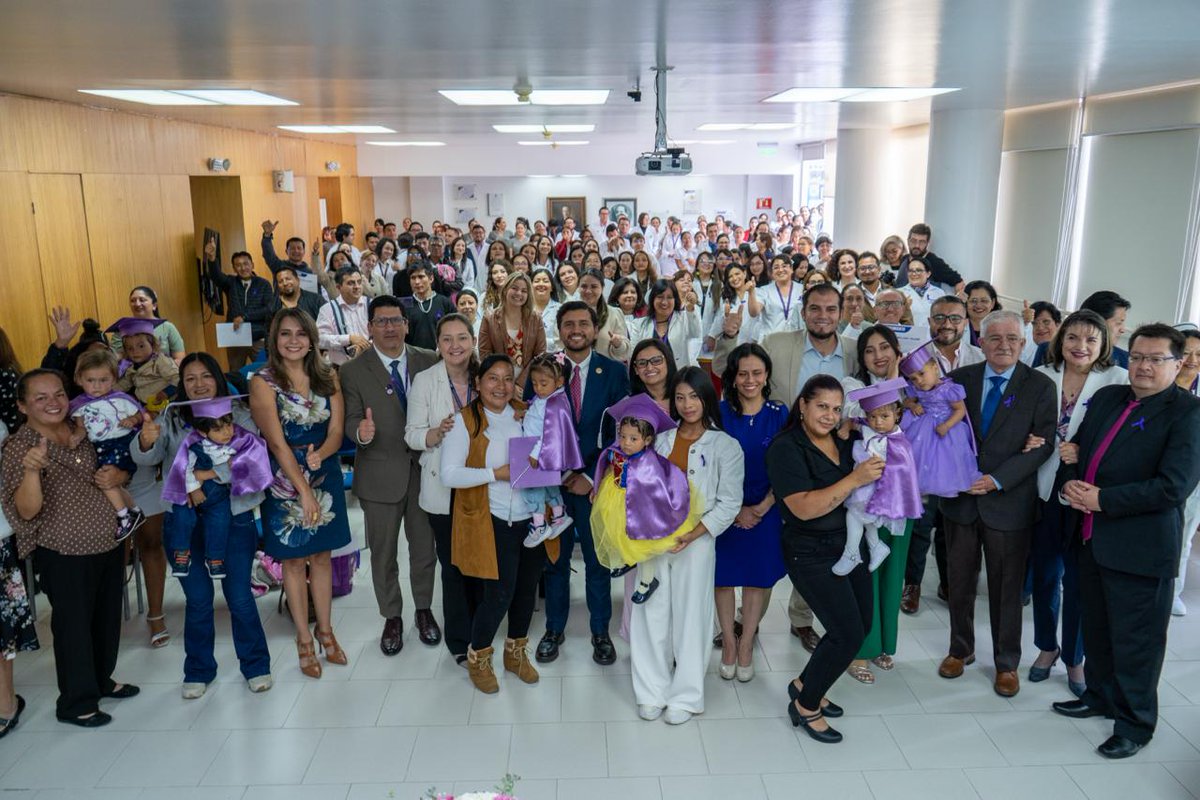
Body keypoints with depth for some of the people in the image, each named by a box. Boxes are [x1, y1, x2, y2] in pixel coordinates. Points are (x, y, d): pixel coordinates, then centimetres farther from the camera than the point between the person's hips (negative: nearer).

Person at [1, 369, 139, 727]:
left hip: (109, 543, 6)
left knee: (108, 617, 18)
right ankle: (76, 702, 23)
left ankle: (102, 680, 40)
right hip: (64, 554, -6)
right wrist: (31, 470, -37)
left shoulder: (83, 431, 3)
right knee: (74, 624, 6)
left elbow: (116, 467, 18)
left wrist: (117, 476, -6)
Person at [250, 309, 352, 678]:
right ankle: (304, 638, 21)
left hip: (325, 475, 3)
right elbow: (277, 443, -14)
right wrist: (303, 489, -17)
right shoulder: (263, 382, -10)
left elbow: (336, 430, -2)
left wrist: (319, 455, -23)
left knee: (321, 555, 13)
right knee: (293, 558, 8)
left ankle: (325, 630, 27)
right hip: (285, 479, -3)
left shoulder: (328, 377, 2)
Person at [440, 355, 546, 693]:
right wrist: (497, 473, -20)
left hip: (530, 517, 5)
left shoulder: (526, 413, 5)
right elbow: (449, 475, -13)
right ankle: (477, 658, 23)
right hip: (492, 521, -5)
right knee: (499, 594, -4)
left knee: (526, 588, 15)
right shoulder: (464, 420, -8)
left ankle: (516, 652, 38)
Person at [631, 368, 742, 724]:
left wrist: (691, 535, -15)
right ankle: (652, 692, 20)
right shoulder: (662, 439, 9)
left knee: (689, 618, 4)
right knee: (651, 614, 6)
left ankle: (685, 696, 19)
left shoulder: (725, 446, -3)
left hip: (695, 542, -3)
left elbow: (729, 504, -6)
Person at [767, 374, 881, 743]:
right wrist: (854, 480, -30)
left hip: (850, 544, 8)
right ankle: (805, 707, 15)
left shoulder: (846, 441, 3)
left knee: (861, 624, 14)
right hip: (811, 554, -8)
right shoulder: (786, 448, -16)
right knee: (849, 634, -8)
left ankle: (804, 685, 34)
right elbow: (804, 507, -26)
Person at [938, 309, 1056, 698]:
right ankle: (960, 649, 34)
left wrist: (997, 479, -18)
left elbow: (1043, 445, -9)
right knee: (959, 582, 14)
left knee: (1007, 587, 10)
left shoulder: (1040, 387, -4)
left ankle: (1007, 663, 28)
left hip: (1009, 502, -2)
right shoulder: (959, 379, 3)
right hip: (959, 497, 2)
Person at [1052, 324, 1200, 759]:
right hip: (1092, 538, 7)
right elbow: (1075, 448, 14)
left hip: (1140, 547, -7)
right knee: (1096, 628, 22)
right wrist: (1069, 482, -6)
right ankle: (1100, 696, 41)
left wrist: (1102, 499, -20)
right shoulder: (1107, 397, 8)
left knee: (1136, 640, 7)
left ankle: (1136, 722, 25)